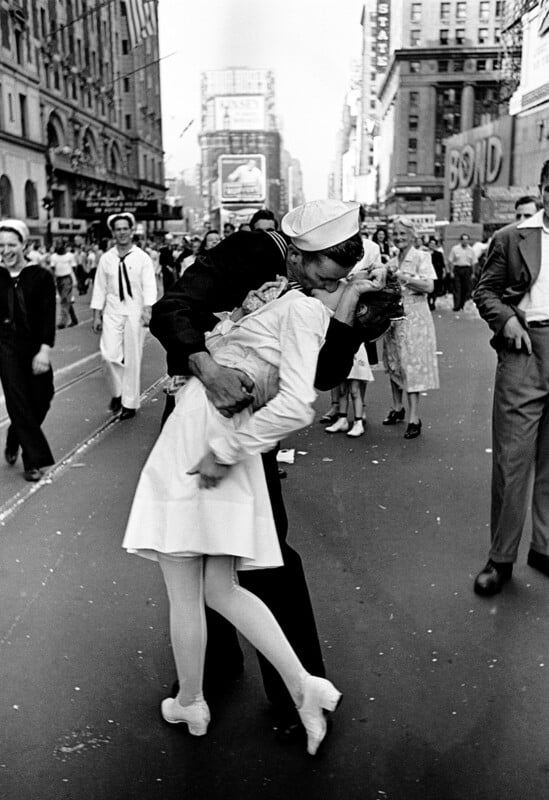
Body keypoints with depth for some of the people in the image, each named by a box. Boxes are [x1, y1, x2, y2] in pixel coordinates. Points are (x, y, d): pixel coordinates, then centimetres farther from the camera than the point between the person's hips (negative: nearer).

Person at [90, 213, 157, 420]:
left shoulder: (142, 258, -1)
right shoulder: (106, 259, 6)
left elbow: (149, 286, -8)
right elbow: (99, 288, 8)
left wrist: (147, 309, -22)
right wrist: (96, 315, 5)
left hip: (134, 312, -2)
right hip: (112, 311, 2)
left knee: (132, 359, 2)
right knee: (109, 355, -9)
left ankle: (130, 403, 15)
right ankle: (117, 392, 17)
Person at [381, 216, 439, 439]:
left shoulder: (421, 257, -3)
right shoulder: (392, 262, 13)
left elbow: (429, 286, -15)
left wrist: (403, 277, -19)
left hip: (414, 317, -6)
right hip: (393, 317, 6)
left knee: (412, 365, -8)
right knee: (394, 364, 10)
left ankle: (414, 418, -6)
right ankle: (397, 408, 25)